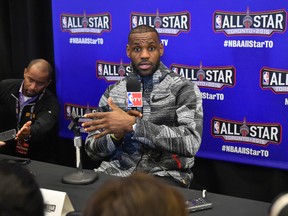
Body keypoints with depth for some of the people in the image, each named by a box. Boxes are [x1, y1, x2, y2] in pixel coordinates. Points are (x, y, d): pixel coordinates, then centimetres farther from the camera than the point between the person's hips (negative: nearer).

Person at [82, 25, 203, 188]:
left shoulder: (183, 88, 1)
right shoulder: (113, 92, 14)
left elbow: (191, 143, -15)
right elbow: (92, 150, 14)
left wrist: (133, 124, -20)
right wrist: (116, 134, -9)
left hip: (164, 173, -3)